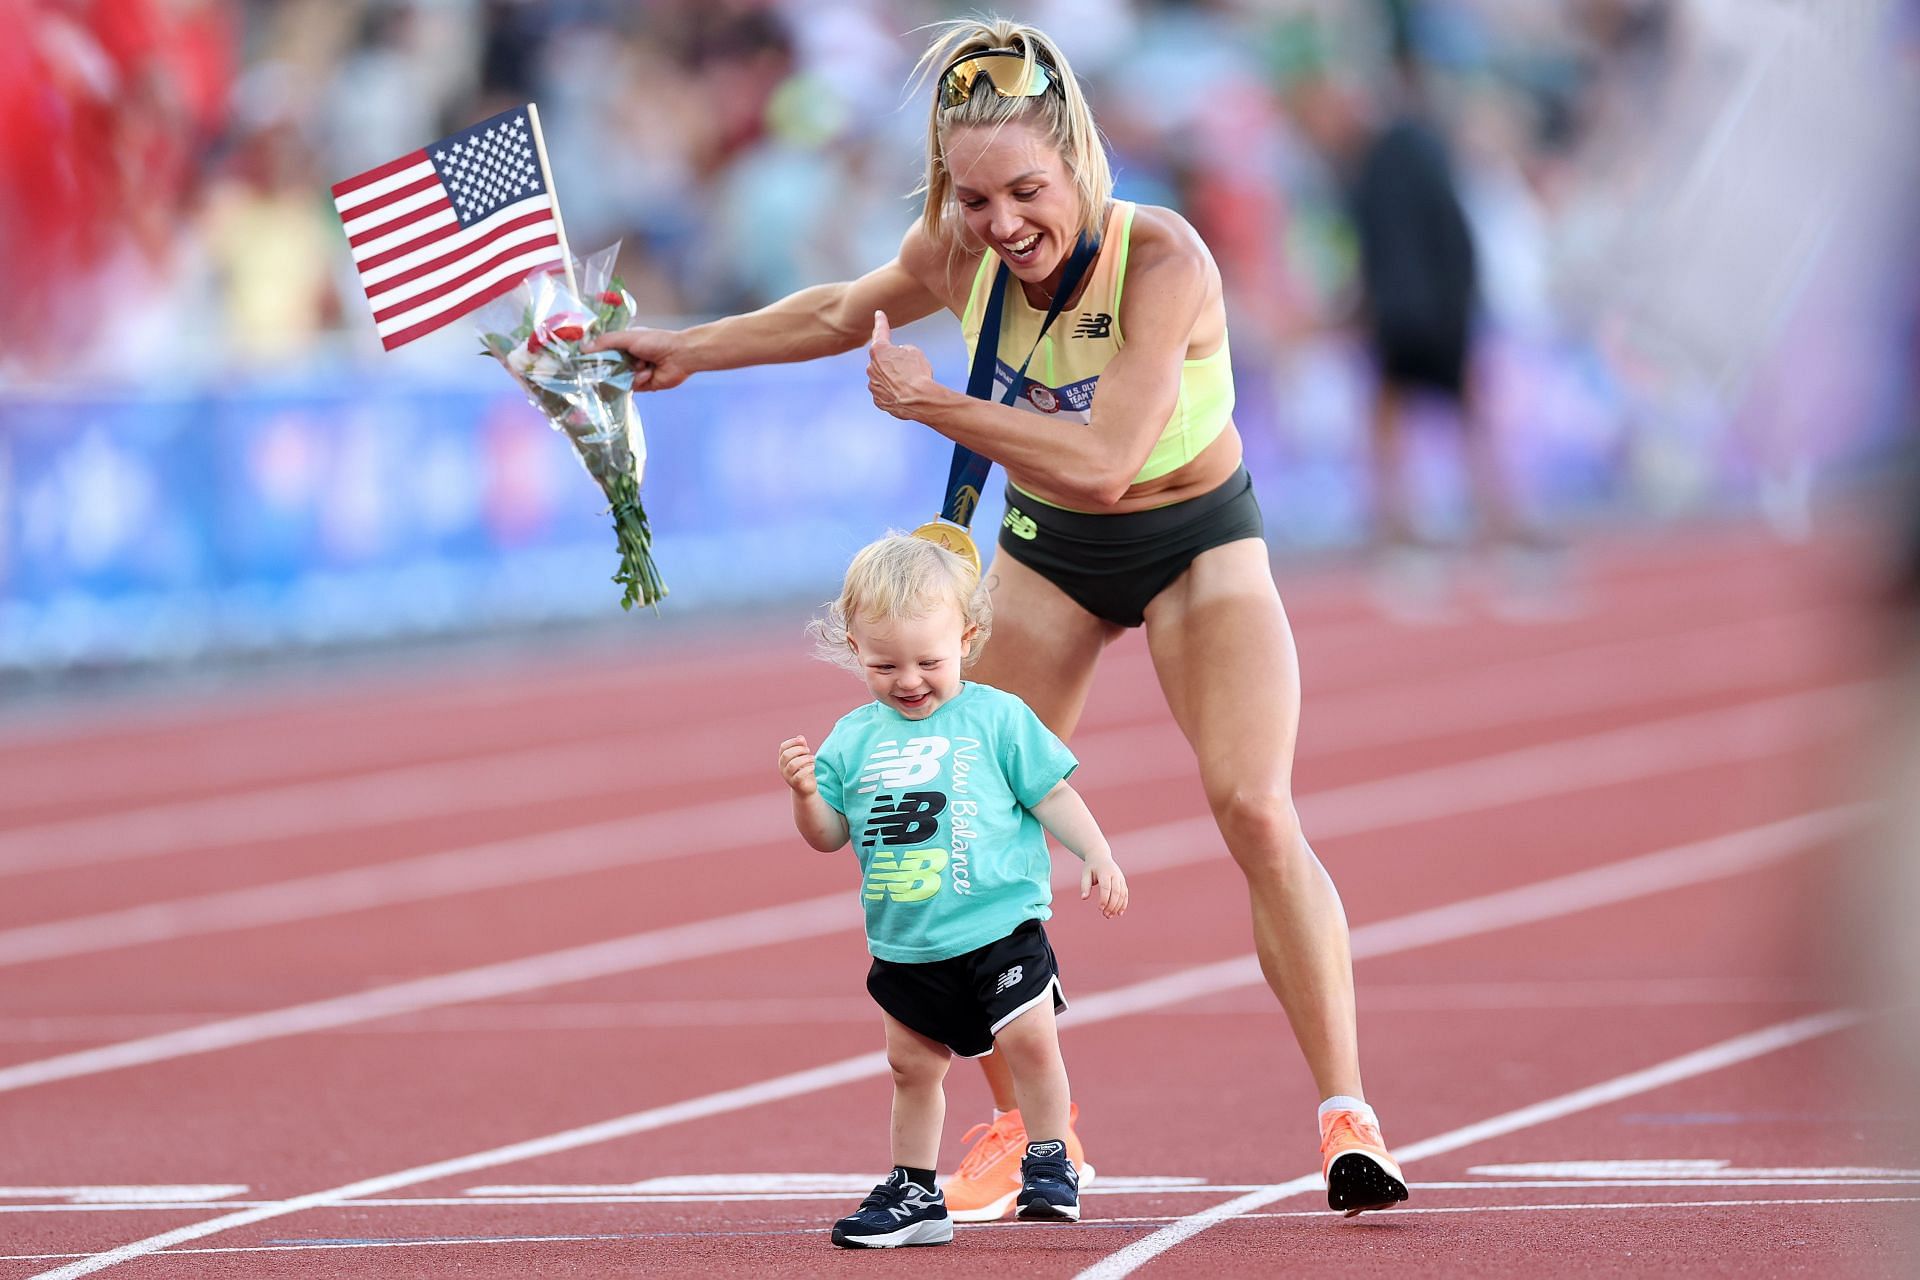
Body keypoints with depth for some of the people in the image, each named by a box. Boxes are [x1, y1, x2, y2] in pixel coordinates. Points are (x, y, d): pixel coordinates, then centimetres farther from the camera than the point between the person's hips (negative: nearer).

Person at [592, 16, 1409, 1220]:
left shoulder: (1162, 260, -32)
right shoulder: (957, 250, -17)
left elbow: (1103, 461, -37)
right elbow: (847, 310, 8)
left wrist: (928, 402, -30)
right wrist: (691, 347, 12)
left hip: (1195, 542, -5)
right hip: (1045, 548, 5)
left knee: (1257, 813, -21)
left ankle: (1347, 1117, -16)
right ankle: (1021, 1127, 17)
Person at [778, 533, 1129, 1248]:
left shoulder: (996, 718, -3)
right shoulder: (853, 738, 5)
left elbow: (1053, 796, 2)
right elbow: (830, 835, 8)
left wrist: (1097, 855, -8)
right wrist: (806, 793, -10)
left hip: (998, 927, -4)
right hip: (905, 946, 4)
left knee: (1028, 1036, -15)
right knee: (912, 1062, 10)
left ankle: (1049, 1162, 1)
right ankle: (914, 1194, 20)